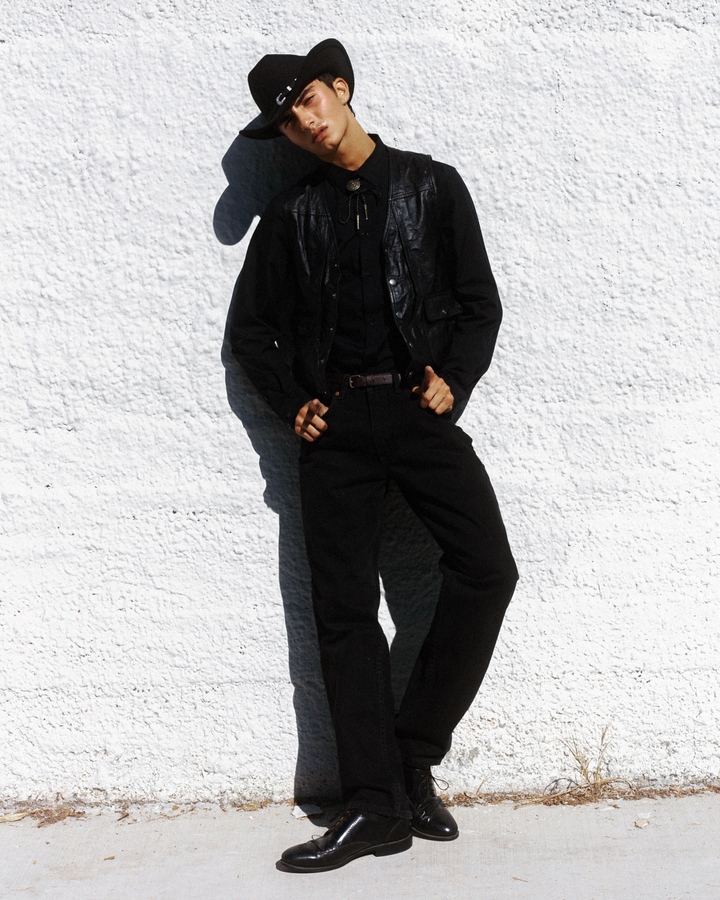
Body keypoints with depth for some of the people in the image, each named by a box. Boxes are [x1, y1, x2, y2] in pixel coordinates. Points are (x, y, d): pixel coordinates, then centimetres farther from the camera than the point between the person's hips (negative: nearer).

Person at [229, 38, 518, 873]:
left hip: (419, 407, -1)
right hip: (336, 422, 2)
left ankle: (413, 752, -1)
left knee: (486, 568, -18)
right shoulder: (292, 215, 14)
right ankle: (375, 805, 3)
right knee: (345, 610, -3)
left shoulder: (431, 185, 9)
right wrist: (291, 405, 4)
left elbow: (480, 300, 8)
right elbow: (251, 327, 17)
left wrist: (454, 379, -6)